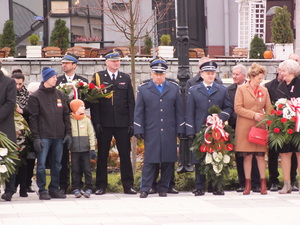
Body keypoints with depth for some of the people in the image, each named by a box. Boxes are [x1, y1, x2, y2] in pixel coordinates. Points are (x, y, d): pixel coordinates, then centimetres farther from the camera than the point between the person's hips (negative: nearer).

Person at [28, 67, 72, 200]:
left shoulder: (60, 95, 12)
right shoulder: (35, 96, -1)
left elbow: (66, 115, 14)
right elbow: (33, 118, -4)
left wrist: (68, 133, 6)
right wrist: (36, 137, -10)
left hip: (59, 136, 4)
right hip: (43, 137, -4)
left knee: (57, 164, 7)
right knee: (41, 164, -5)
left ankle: (54, 189, 16)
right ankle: (42, 190, 2)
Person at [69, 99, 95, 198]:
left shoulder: (86, 120, 6)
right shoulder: (69, 121, 1)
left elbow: (91, 135, 6)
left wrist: (92, 148, 0)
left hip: (85, 149, 1)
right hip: (74, 150, -1)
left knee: (87, 169, -1)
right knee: (75, 170, 2)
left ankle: (88, 188, 5)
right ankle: (76, 189, 9)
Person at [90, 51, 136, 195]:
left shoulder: (126, 79, 11)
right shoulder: (98, 77, 4)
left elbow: (131, 102, 10)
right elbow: (93, 101, 0)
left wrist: (131, 123, 1)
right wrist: (96, 122, -8)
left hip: (122, 124, 2)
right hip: (104, 124, -2)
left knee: (125, 154, 3)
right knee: (102, 155, 2)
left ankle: (128, 185, 7)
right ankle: (101, 186, 8)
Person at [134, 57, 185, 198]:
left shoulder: (174, 88, 12)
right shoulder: (143, 89, 8)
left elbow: (179, 111, 12)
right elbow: (138, 112, 6)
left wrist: (180, 129, 5)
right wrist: (139, 130, -1)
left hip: (169, 133, 2)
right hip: (151, 132, -2)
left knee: (168, 161, 2)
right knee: (150, 160, -5)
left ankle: (163, 188, 11)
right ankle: (145, 189, -2)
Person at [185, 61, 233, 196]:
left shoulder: (222, 90, 13)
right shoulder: (193, 91, 9)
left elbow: (228, 108, 13)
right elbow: (189, 113, 5)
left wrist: (220, 117, -8)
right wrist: (190, 131, -3)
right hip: (199, 131, -1)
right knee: (199, 161, 0)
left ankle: (217, 187, 6)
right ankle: (199, 187, 4)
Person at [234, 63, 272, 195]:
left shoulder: (264, 90, 11)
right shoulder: (241, 89, 1)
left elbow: (268, 109, 11)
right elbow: (237, 108, -4)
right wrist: (253, 115, -13)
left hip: (260, 127, 2)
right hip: (245, 127, -2)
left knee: (260, 156, 1)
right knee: (247, 156, 0)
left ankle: (263, 184, 6)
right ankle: (247, 184, 6)